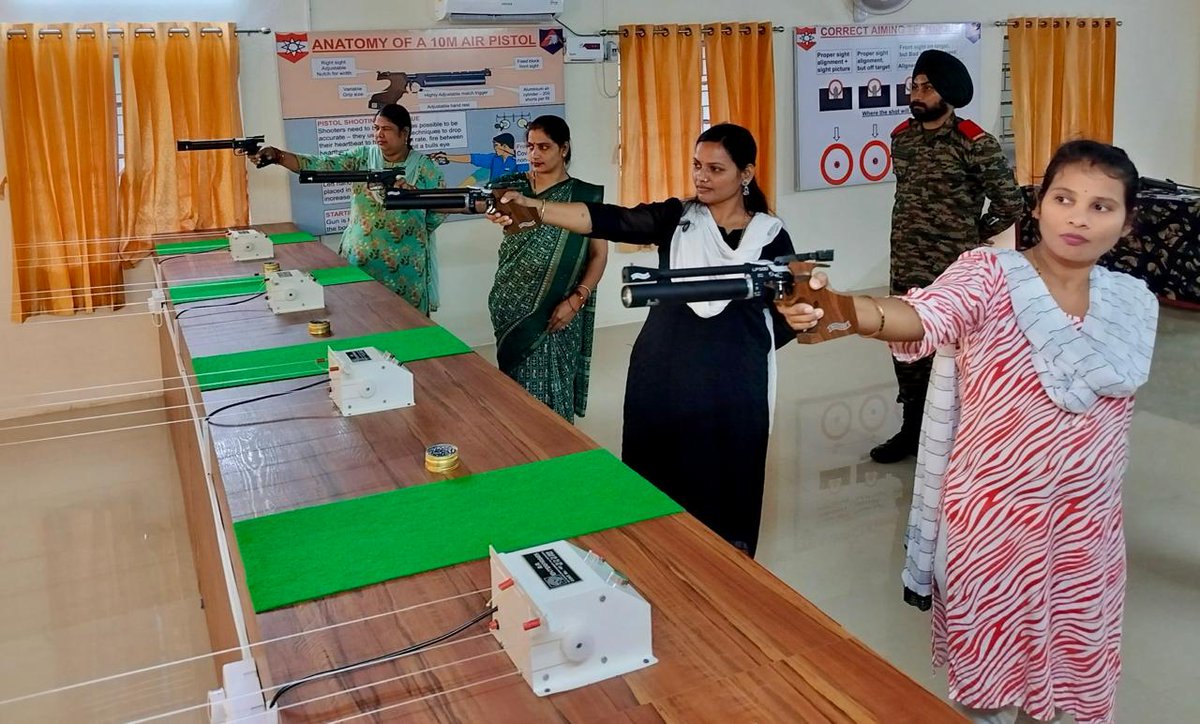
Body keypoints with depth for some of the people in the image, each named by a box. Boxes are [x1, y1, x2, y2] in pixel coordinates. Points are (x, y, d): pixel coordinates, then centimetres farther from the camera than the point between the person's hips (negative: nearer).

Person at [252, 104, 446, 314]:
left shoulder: (424, 166, -2)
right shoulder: (362, 157, 4)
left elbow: (442, 209, -5)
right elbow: (322, 165, -7)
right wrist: (278, 155, -20)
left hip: (405, 265, -2)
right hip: (360, 258, 2)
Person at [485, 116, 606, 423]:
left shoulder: (584, 195, -2)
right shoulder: (513, 185, 5)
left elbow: (599, 254, -3)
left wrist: (575, 300, -15)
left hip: (556, 309, -3)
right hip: (512, 305, 3)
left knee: (551, 387, -1)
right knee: (518, 385, 10)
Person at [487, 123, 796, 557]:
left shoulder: (769, 235, -1)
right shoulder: (676, 219, 1)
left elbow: (786, 316, 1)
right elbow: (607, 221, -15)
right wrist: (534, 209, -28)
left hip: (731, 389, -1)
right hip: (661, 380, 2)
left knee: (725, 493, 9)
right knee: (657, 491, 10)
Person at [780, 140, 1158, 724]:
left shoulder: (1133, 302, 3)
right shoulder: (988, 273, -13)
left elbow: (1114, 375, -14)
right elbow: (923, 315, -34)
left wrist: (1026, 287, -13)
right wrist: (840, 308, -54)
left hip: (1087, 525, 4)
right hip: (991, 518, -3)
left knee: (1075, 669, 19)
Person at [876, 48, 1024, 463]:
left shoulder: (975, 144, -13)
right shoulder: (901, 136, 6)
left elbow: (1011, 206, -9)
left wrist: (972, 237, 1)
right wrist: (912, 239, 13)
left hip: (954, 273, -6)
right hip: (906, 270, 6)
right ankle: (913, 429, 30)